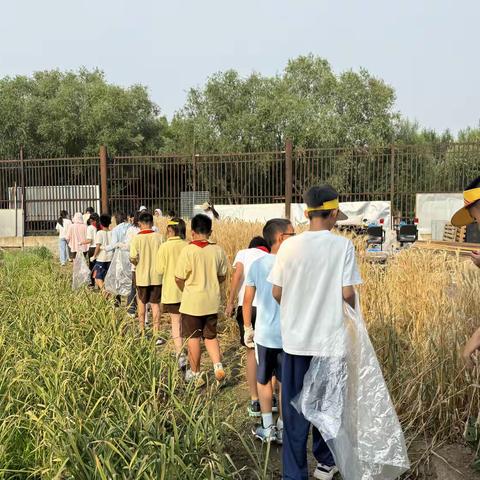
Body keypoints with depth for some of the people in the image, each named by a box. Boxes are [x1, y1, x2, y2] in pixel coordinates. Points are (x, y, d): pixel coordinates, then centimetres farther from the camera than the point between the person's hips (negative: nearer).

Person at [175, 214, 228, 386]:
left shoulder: (188, 250, -15)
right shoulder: (218, 251, -3)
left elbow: (179, 278, -9)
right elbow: (222, 277, 7)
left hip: (192, 302, -3)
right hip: (212, 302, 4)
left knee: (193, 337, 11)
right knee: (211, 336, 19)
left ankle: (195, 373, 23)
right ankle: (218, 365, 1)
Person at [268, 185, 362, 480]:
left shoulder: (289, 246, -7)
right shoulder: (343, 246, -10)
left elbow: (276, 293, -3)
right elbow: (347, 293, -11)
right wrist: (352, 310, 11)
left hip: (296, 337, 1)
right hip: (330, 339, 0)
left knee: (295, 408, 12)